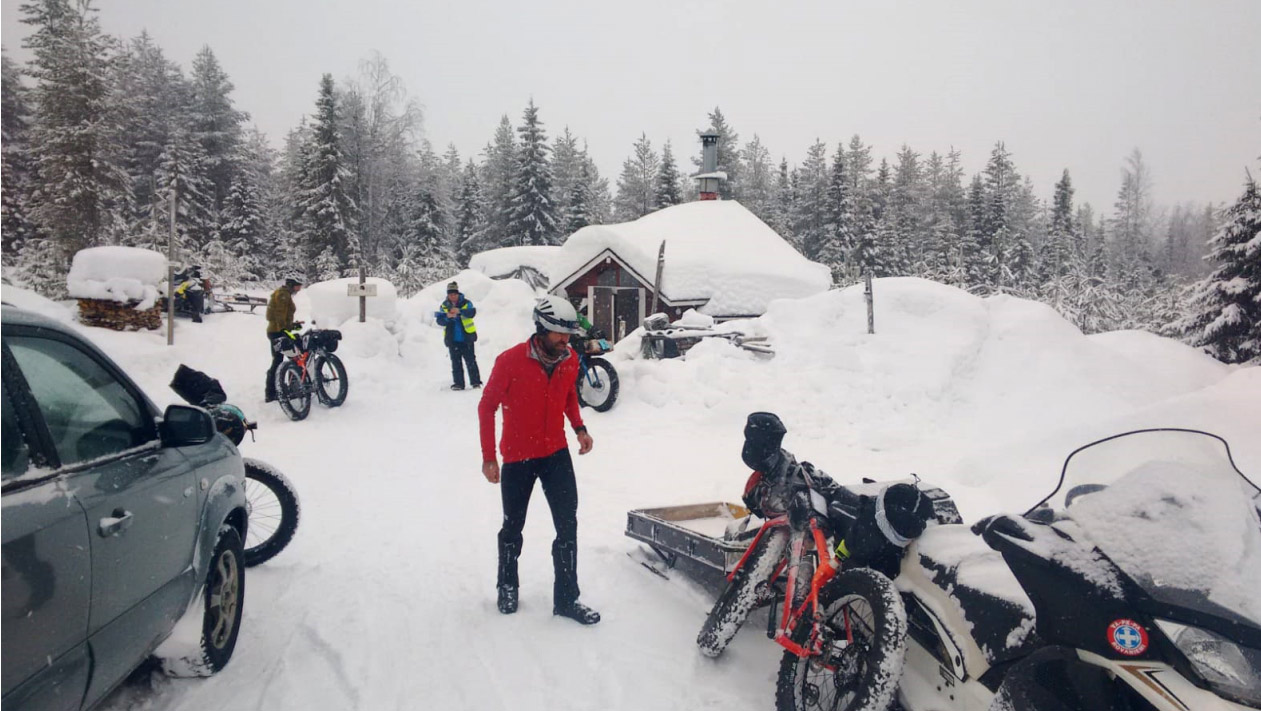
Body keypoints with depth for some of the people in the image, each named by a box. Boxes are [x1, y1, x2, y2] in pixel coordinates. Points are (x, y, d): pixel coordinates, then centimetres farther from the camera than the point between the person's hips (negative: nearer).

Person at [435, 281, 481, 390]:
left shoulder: (466, 303, -1)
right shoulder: (443, 306, 5)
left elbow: (472, 313, -21)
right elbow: (440, 321, -4)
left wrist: (459, 311, -38)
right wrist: (447, 317, -26)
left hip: (467, 337, -2)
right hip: (452, 339, 2)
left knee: (470, 361, 0)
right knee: (456, 362, 4)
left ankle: (475, 382, 6)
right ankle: (458, 383, 8)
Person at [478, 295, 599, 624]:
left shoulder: (570, 360, -5)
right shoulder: (510, 361, -19)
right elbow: (487, 406, -10)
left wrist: (579, 428, -1)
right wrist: (489, 457, -10)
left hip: (557, 453, 3)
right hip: (517, 458, -3)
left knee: (568, 525, -2)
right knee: (513, 526, 13)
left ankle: (566, 599, 8)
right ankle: (507, 585, 36)